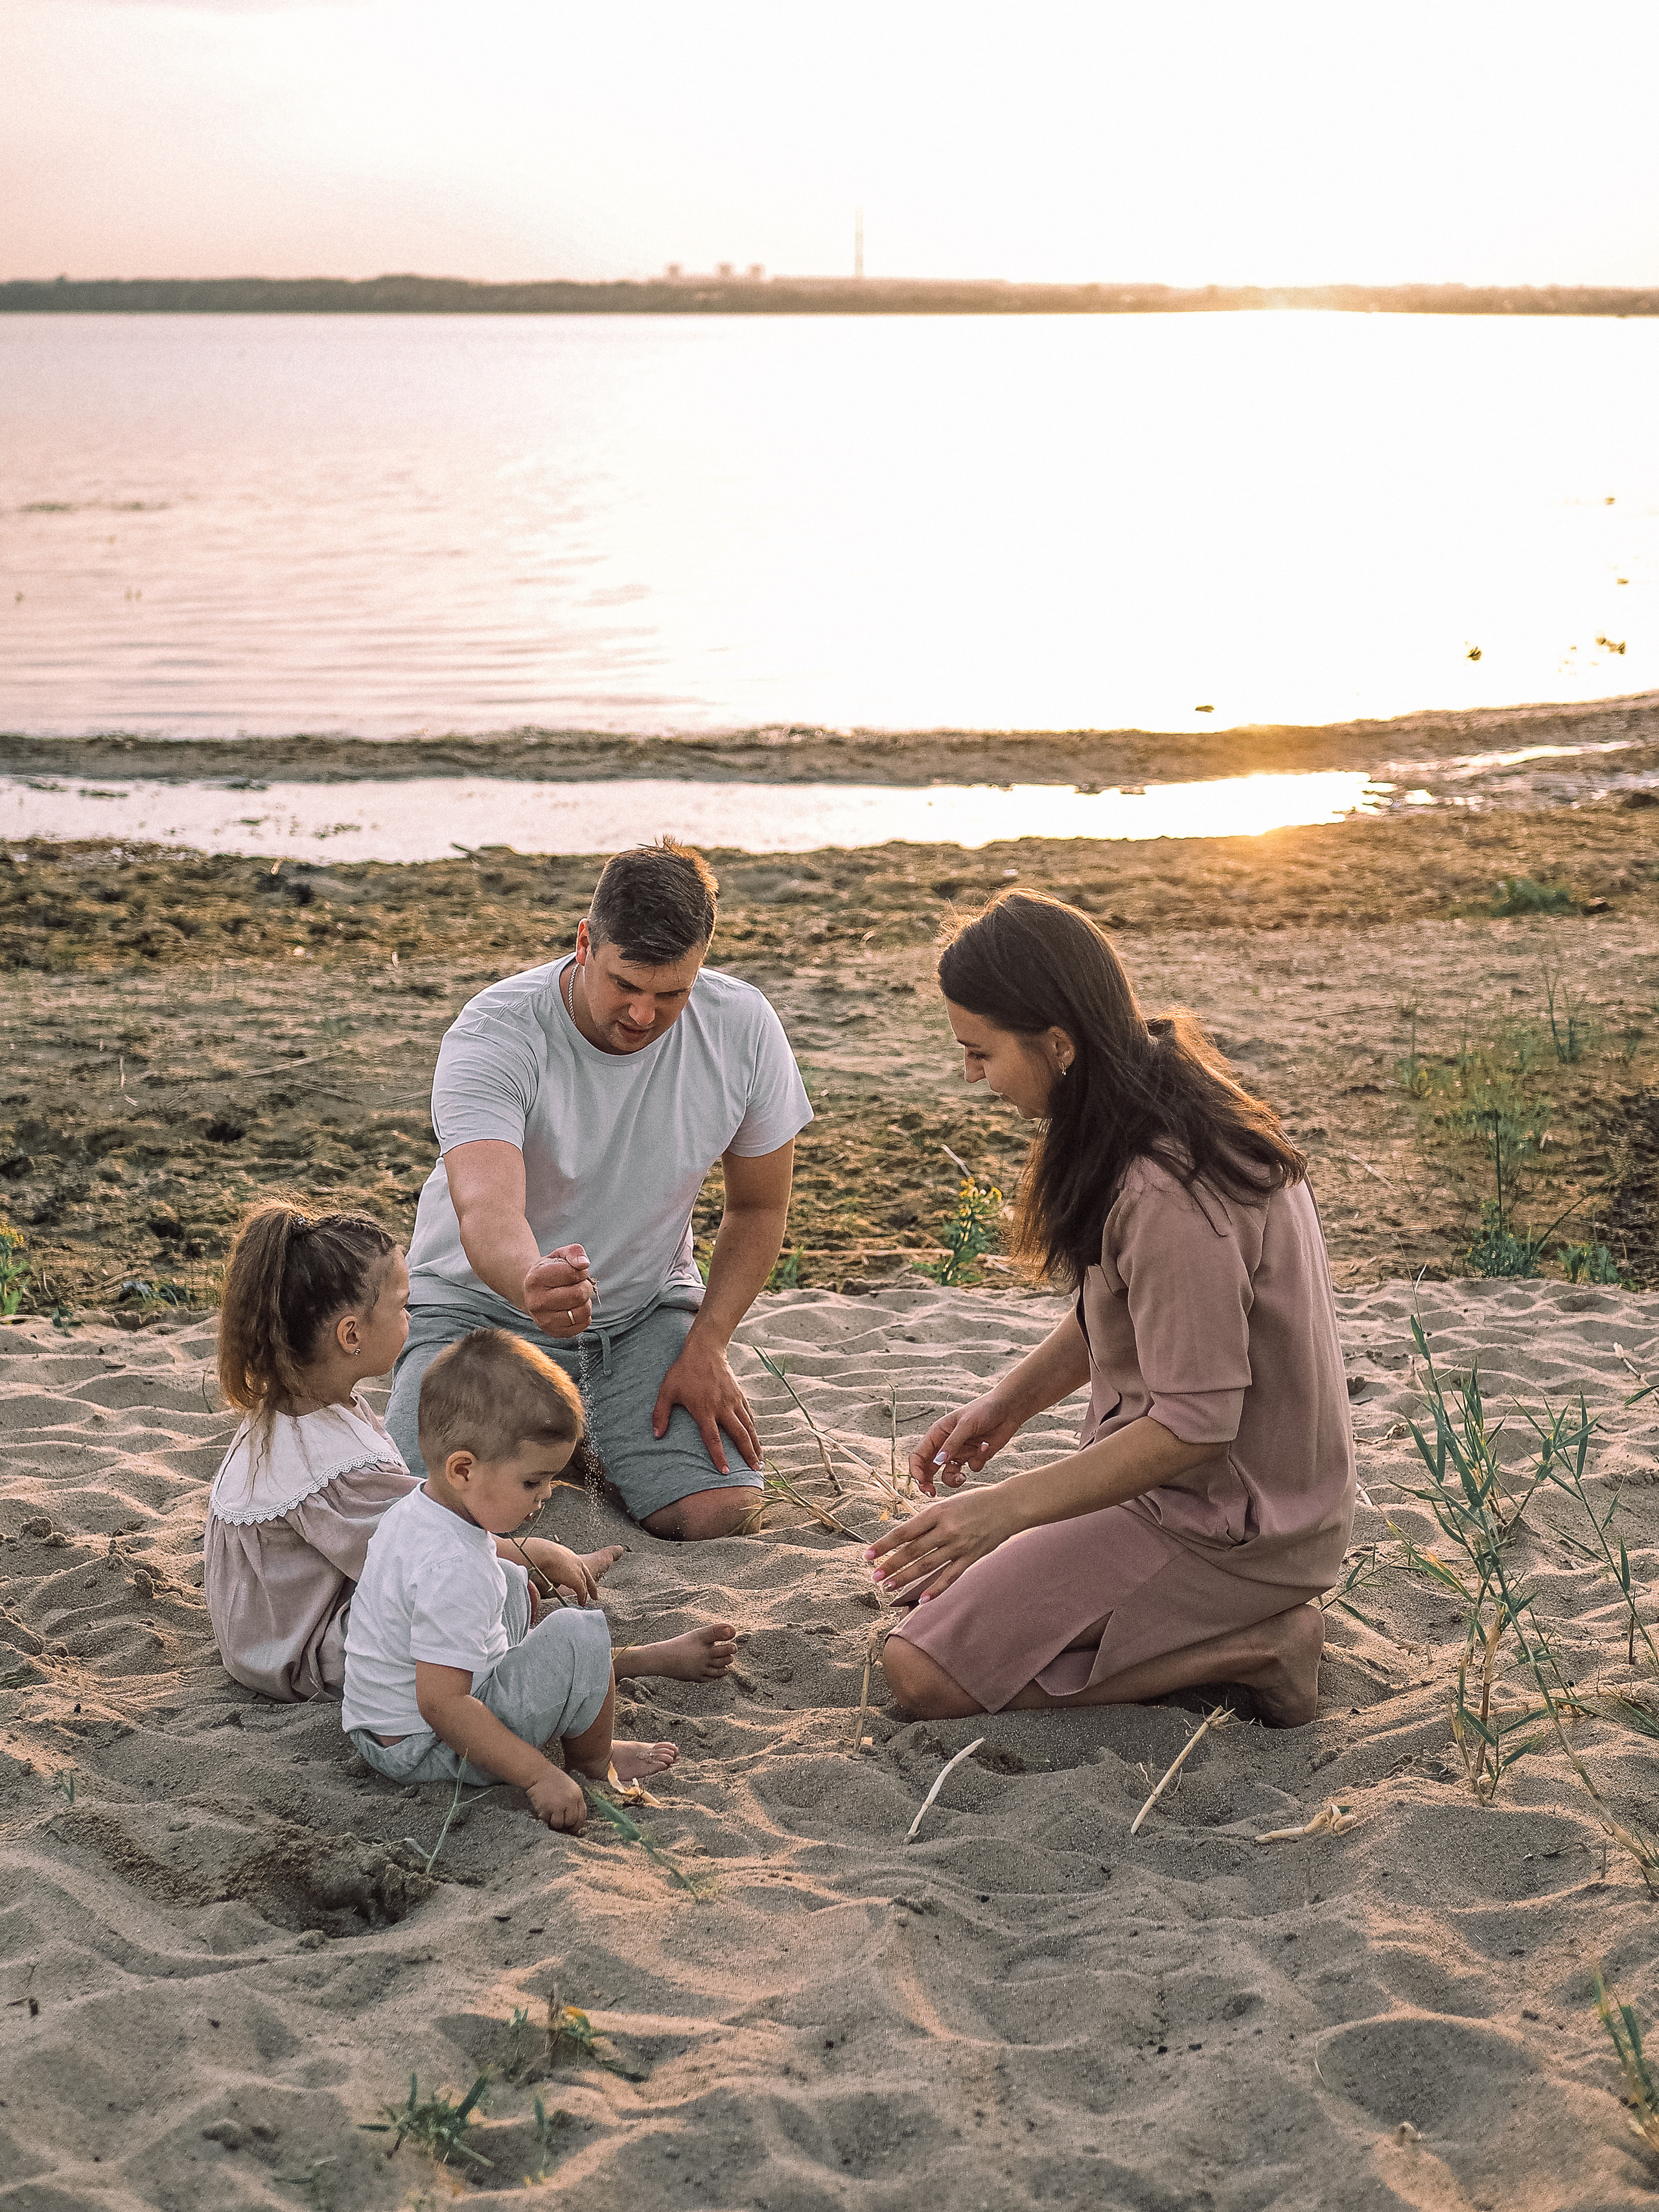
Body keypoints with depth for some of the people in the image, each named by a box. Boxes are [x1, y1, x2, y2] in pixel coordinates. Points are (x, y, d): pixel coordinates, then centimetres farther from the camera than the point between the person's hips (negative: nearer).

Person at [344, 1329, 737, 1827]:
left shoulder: (414, 1508, -1)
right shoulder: (454, 1572, -33)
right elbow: (441, 1704, -36)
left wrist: (536, 1553, 30)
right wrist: (539, 1776, -33)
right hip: (426, 1751, -11)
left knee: (511, 1583, 26)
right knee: (577, 1636, -20)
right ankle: (592, 1762, 6)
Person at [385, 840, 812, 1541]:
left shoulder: (744, 1028, -16)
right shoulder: (492, 1036, -27)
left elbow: (759, 1206, -1)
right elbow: (485, 1207, -44)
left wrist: (706, 1347, -12)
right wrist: (531, 1281, -67)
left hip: (648, 1305, 2)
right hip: (487, 1303, -2)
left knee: (724, 1514, -17)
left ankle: (598, 1433, 17)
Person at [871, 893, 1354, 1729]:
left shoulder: (1169, 1193, -31)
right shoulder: (1170, 1092, -1)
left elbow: (1196, 1425, -26)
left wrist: (1008, 1507, -21)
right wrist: (1006, 1402, 5)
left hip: (1225, 1520, -10)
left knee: (924, 1675, -11)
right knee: (919, 1576, 18)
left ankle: (1248, 1645, -6)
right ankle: (1235, 1612, 11)